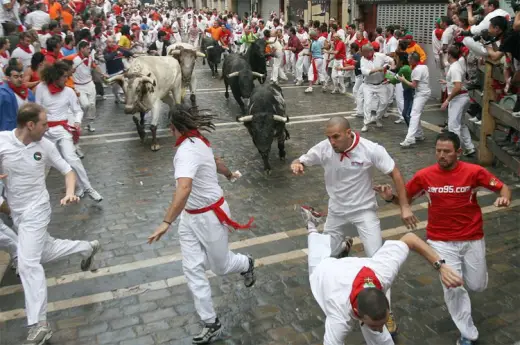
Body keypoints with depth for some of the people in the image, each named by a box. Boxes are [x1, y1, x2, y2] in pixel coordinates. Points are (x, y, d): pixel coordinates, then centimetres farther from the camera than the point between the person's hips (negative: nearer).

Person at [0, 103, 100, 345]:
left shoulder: (45, 146, -10)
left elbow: (68, 171, 0)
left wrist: (70, 193, -17)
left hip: (35, 210, -3)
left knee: (28, 263, -10)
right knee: (44, 253, 19)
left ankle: (38, 325, -6)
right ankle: (87, 247, 43)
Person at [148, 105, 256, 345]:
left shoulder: (187, 150, -29)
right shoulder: (197, 142, -1)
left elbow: (184, 188, -46)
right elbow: (215, 161, 19)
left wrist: (166, 222, -49)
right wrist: (229, 175, 39)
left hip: (210, 215, -8)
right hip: (190, 216, 8)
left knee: (220, 266, 14)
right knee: (192, 269, 6)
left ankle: (247, 264, 50)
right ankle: (212, 324, 18)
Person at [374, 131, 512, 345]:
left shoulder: (474, 171, -13)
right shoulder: (424, 176, -10)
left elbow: (502, 187, -4)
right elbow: (405, 199, 1)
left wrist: (504, 198, -28)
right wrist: (390, 197, -21)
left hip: (472, 238, 1)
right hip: (441, 240, -1)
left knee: (477, 286, 13)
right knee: (453, 288, -6)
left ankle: (464, 267, 50)